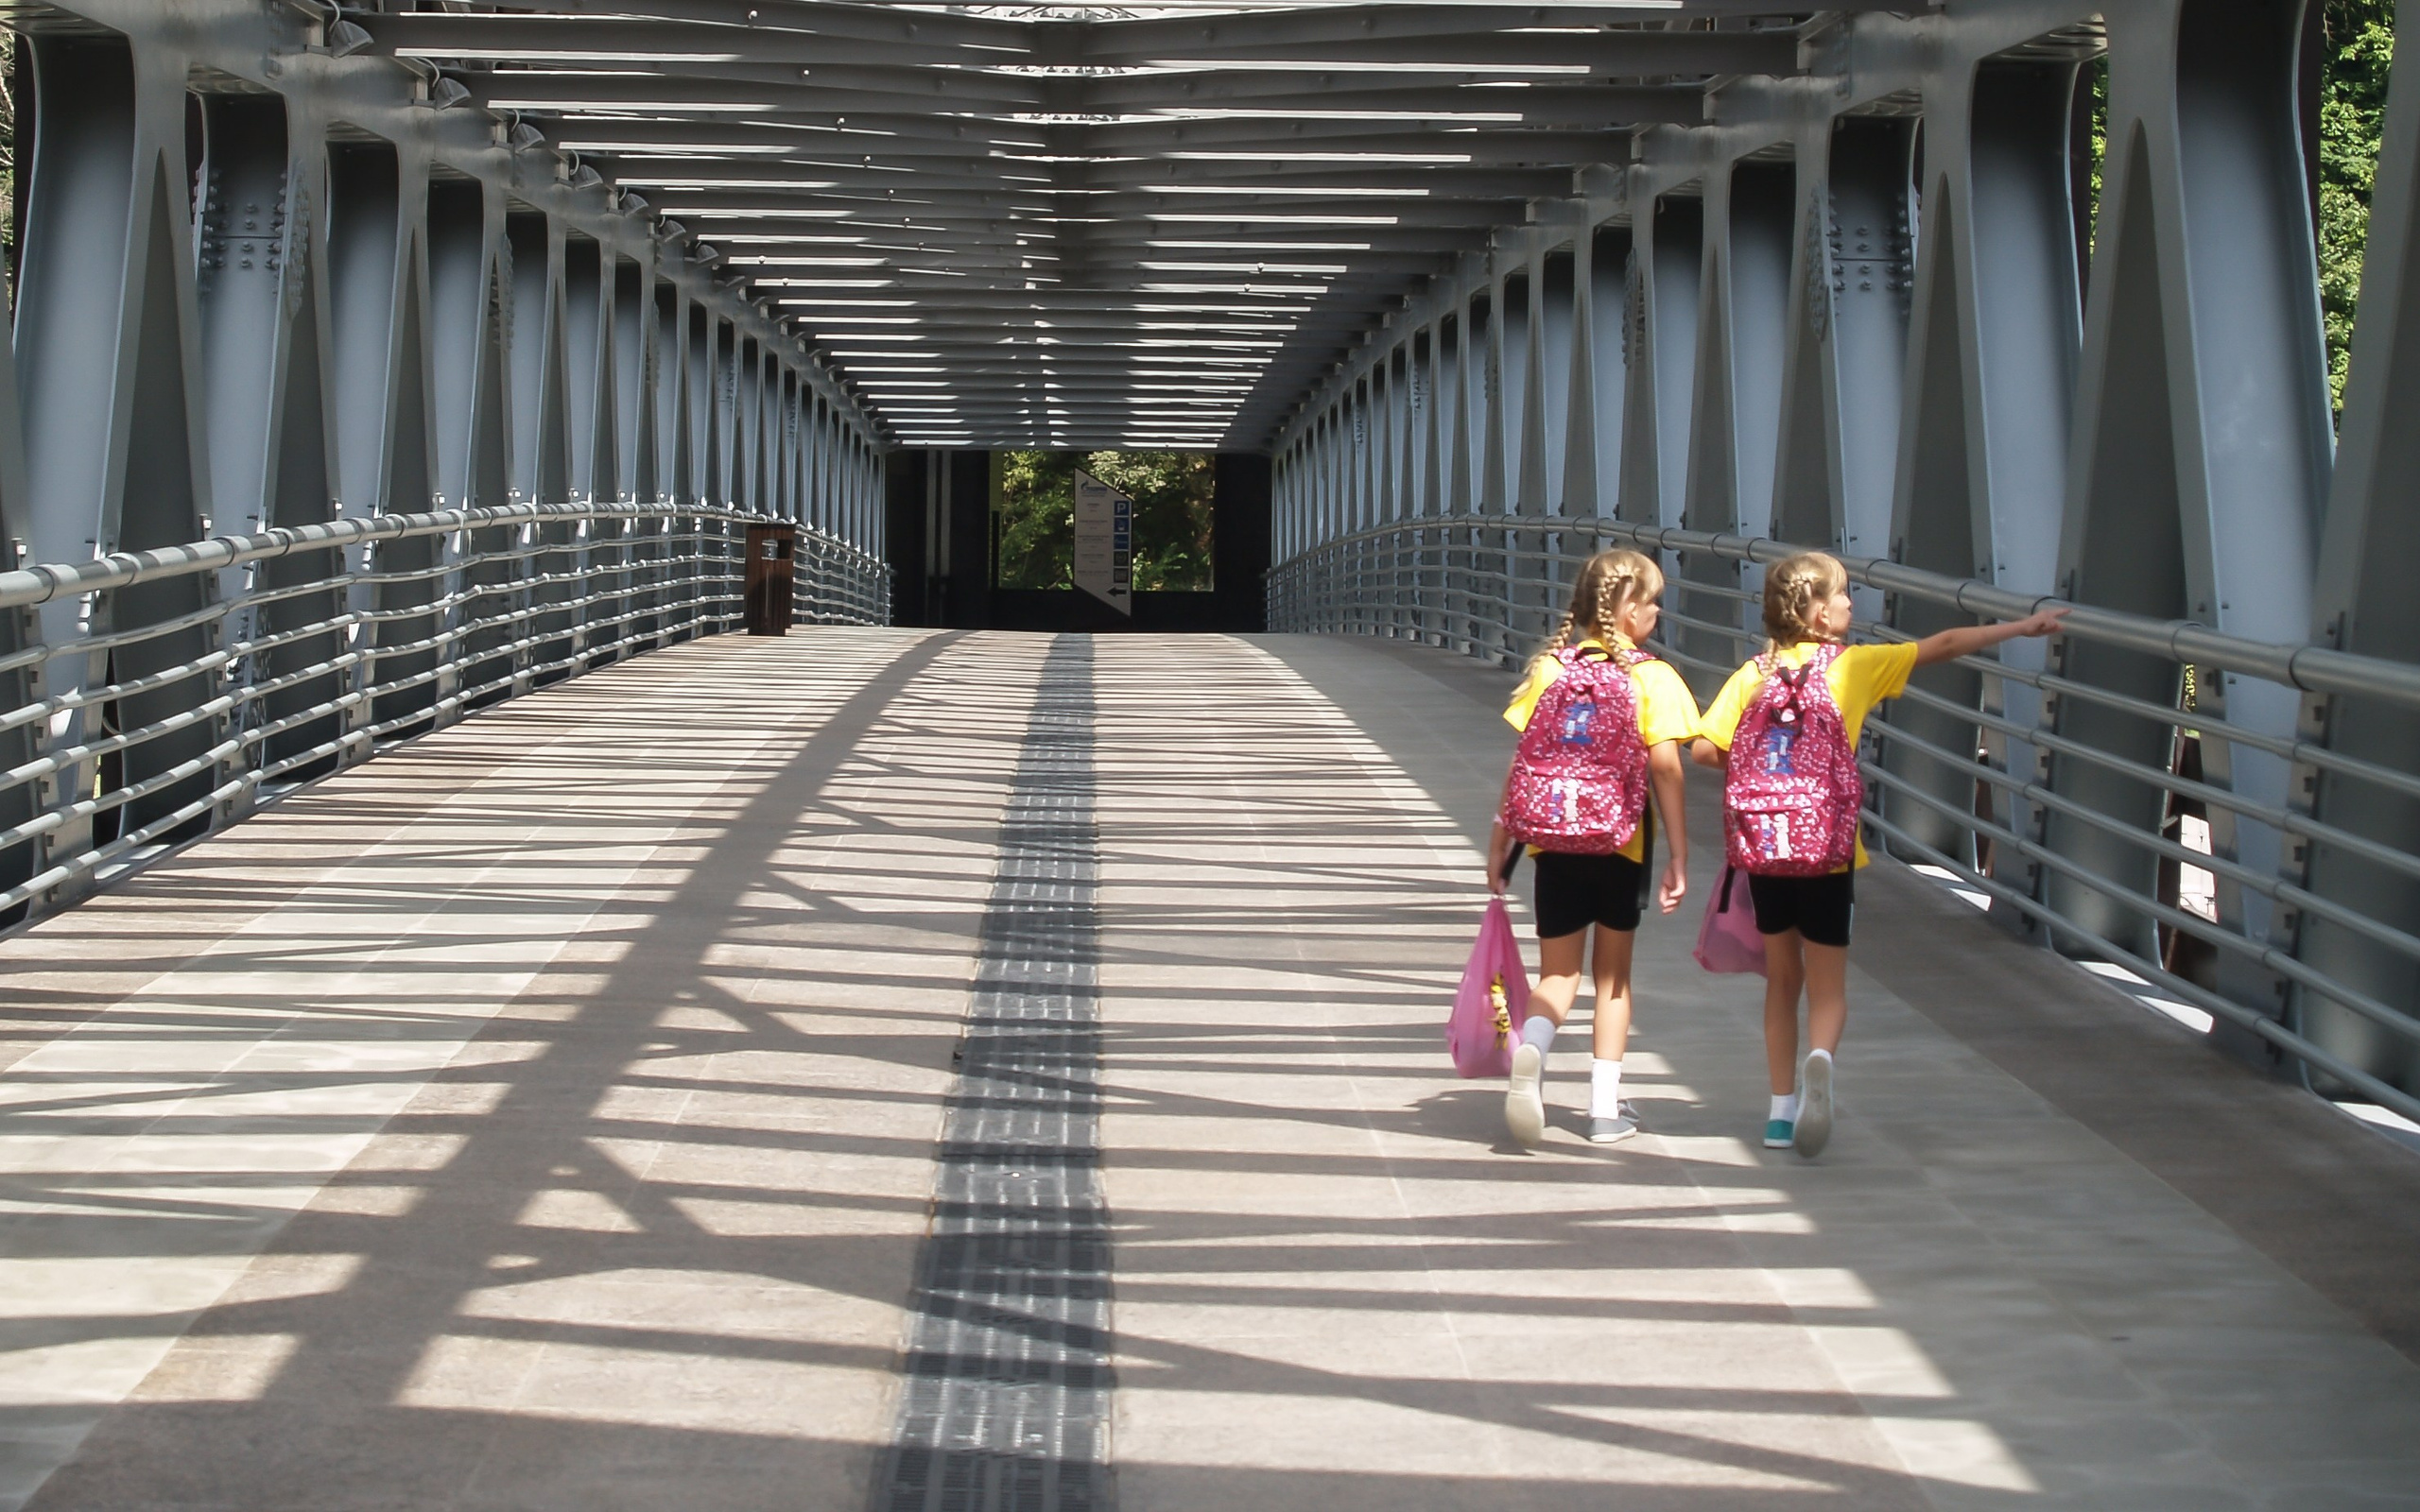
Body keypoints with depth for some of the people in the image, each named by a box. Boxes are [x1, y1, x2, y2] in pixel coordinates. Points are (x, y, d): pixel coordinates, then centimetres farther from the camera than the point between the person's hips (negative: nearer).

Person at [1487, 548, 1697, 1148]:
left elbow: (1521, 762, 1)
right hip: (1621, 845, -2)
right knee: (1613, 975, 15)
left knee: (1558, 975, 9)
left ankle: (1530, 1049, -23)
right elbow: (1666, 769, -12)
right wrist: (1679, 857, -6)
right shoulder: (1652, 678, -7)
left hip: (1554, 843, 2)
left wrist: (1500, 843, 9)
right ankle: (1606, 1107, 16)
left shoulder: (1549, 668, 1)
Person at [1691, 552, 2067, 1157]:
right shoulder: (1852, 667, -4)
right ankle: (1819, 1060, -27)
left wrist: (1758, 767, 11)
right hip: (1826, 846, -3)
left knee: (1782, 977, 16)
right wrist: (2022, 627, 7)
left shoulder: (1753, 675, 2)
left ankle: (1783, 1109, 16)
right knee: (1827, 982, 4)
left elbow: (1703, 748, -6)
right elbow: (1943, 646, 0)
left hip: (1760, 842, 3)